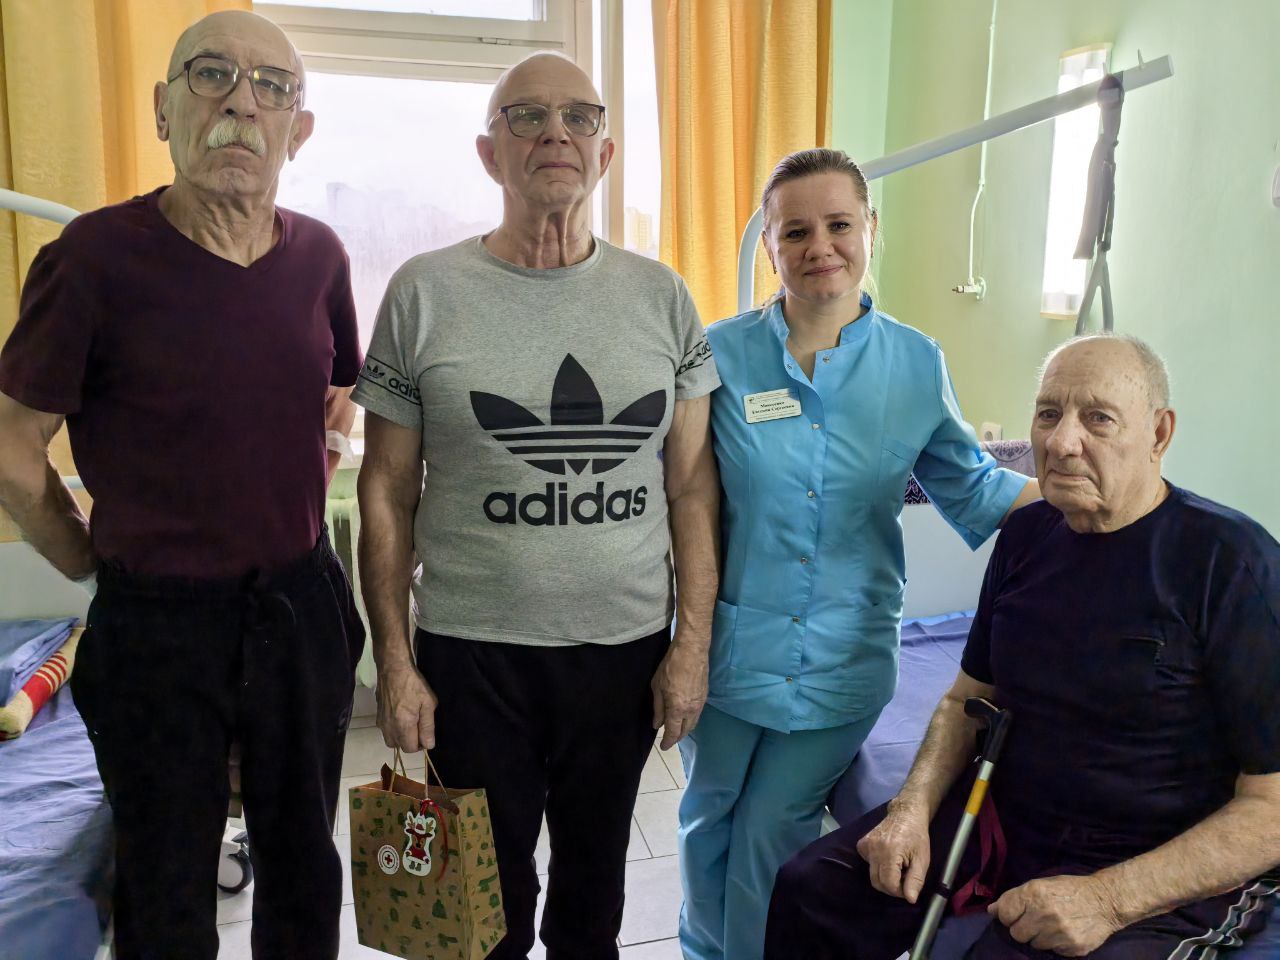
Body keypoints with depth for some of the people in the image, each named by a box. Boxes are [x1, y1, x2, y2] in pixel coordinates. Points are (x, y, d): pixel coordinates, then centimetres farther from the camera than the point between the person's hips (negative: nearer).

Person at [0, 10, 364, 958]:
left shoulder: (318, 256, 0)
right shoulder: (96, 257, -14)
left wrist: (305, 475, 8)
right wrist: (91, 561, 2)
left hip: (302, 605, 4)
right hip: (158, 622, -3)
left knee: (303, 863, 21)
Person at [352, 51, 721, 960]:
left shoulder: (662, 297, 1)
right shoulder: (424, 292, -4)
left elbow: (693, 485, 3)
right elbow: (388, 491, -2)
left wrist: (694, 644, 0)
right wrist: (395, 664, -3)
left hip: (627, 648, 2)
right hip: (471, 653, -1)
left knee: (596, 878, 21)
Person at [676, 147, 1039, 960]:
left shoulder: (916, 364, -3)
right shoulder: (721, 354, -8)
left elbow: (972, 489, 7)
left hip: (842, 662, 0)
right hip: (730, 645, 1)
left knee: (777, 836, 13)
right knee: (710, 820, 20)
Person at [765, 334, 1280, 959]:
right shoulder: (1027, 533, 3)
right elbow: (969, 696, 11)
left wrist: (1108, 899, -23)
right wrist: (912, 808, -5)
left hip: (1168, 875, -5)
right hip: (1005, 810, 5)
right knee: (810, 889, -4)